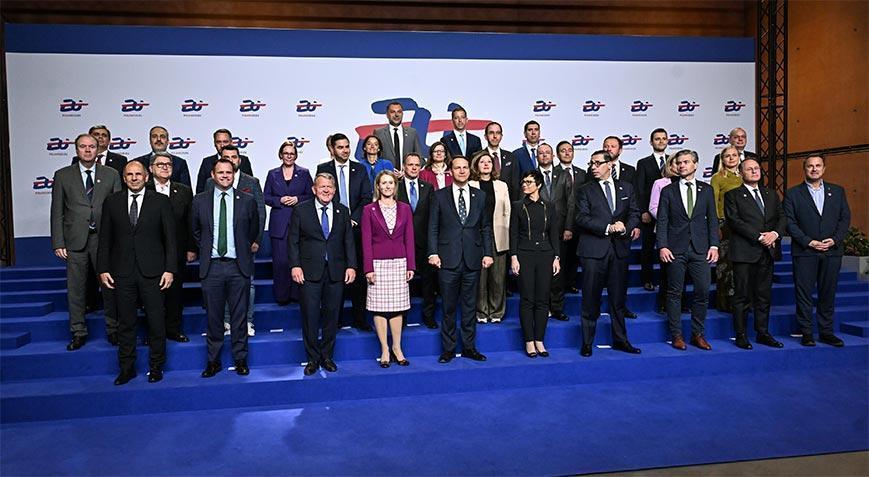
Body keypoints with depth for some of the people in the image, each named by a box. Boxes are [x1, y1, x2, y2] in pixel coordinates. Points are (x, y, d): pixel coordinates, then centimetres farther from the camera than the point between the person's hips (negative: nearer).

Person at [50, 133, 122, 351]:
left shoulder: (111, 175, 7)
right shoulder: (62, 175, 8)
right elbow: (57, 212, 5)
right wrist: (58, 243, -2)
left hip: (104, 239, 0)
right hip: (75, 241, 1)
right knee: (75, 289, 6)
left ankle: (113, 330, 15)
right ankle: (78, 333, 18)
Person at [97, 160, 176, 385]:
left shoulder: (160, 201, 2)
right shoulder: (112, 202, 8)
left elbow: (170, 238, 0)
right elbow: (105, 239, 9)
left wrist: (170, 269, -6)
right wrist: (103, 269, 3)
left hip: (152, 272, -2)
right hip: (122, 272, 2)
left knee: (157, 322, 4)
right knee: (125, 323, 9)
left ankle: (156, 367, 18)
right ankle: (127, 368, 21)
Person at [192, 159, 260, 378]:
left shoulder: (247, 200, 1)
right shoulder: (200, 201, 4)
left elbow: (254, 228, 17)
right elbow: (195, 230, 18)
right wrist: (204, 248, 14)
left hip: (239, 266, -1)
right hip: (211, 267, 1)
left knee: (239, 316, 7)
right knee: (213, 317, 8)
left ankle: (241, 359, 19)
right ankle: (213, 361, 20)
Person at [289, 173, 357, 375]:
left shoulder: (343, 211, 9)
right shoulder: (301, 210, 3)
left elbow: (348, 241, 8)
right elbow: (293, 241, 1)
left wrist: (351, 266, 0)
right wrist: (295, 265, -8)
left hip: (336, 272, 2)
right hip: (309, 272, -2)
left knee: (332, 315, 8)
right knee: (310, 316, 2)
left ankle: (327, 356, 23)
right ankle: (313, 358, 16)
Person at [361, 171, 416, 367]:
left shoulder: (405, 208, 8)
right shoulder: (369, 210, 2)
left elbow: (409, 239, 8)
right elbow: (366, 241, -1)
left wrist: (411, 265, 2)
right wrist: (368, 268, -8)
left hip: (399, 263, 2)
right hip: (378, 263, -2)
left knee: (397, 306, 6)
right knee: (379, 307, 2)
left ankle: (397, 348, 17)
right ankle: (385, 349, 12)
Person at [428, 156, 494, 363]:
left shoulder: (479, 196, 10)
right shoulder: (440, 196, 4)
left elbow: (486, 227, 10)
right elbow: (433, 227, 1)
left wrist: (488, 253, 3)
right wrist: (433, 253, -8)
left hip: (472, 259, 2)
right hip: (448, 259, -2)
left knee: (470, 305, 9)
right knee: (448, 306, 5)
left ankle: (469, 347, 20)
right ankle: (448, 348, 16)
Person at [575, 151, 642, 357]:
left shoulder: (626, 188, 13)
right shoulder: (585, 190, 4)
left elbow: (634, 214, 10)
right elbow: (581, 218, -8)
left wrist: (625, 227, -10)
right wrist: (608, 228, -15)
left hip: (619, 248, 3)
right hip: (594, 249, -3)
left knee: (618, 297, 10)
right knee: (591, 298, 0)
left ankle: (620, 340, 22)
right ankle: (587, 343, 9)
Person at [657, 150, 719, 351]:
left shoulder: (706, 190, 11)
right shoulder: (668, 191, 6)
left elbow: (712, 219, 9)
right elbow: (662, 221, 2)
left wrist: (714, 245, -1)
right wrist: (662, 246, -9)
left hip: (700, 249, 2)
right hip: (676, 249, -1)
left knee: (703, 292, 0)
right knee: (674, 293, 2)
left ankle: (698, 334, 14)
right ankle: (677, 335, 11)